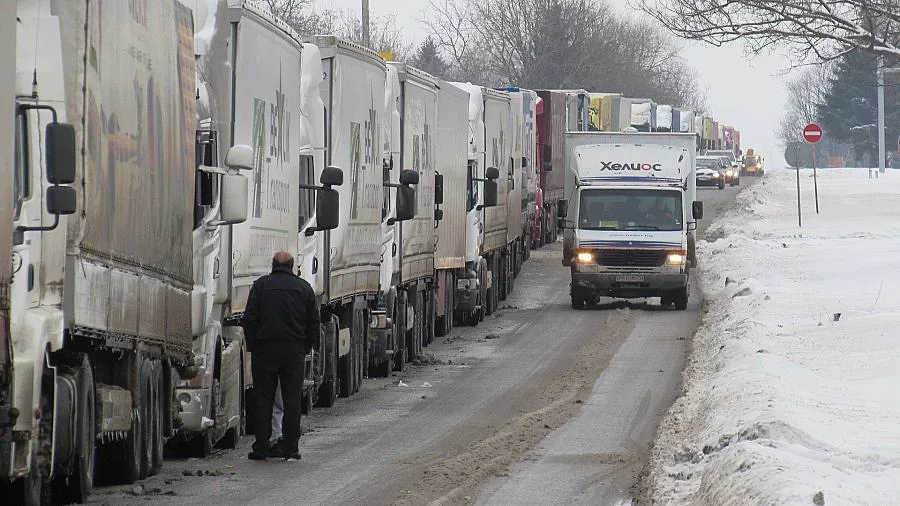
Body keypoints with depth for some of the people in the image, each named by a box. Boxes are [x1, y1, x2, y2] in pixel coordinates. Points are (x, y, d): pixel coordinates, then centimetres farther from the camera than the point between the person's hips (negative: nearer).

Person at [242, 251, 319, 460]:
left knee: (264, 398, 3)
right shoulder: (304, 288, 8)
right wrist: (306, 348, 13)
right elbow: (314, 323, 8)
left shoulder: (261, 285, 2)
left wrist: (252, 347, 4)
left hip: (266, 349, -1)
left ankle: (261, 446, 1)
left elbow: (249, 319, -2)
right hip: (294, 350, 1)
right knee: (292, 398, 5)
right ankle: (290, 446, 4)